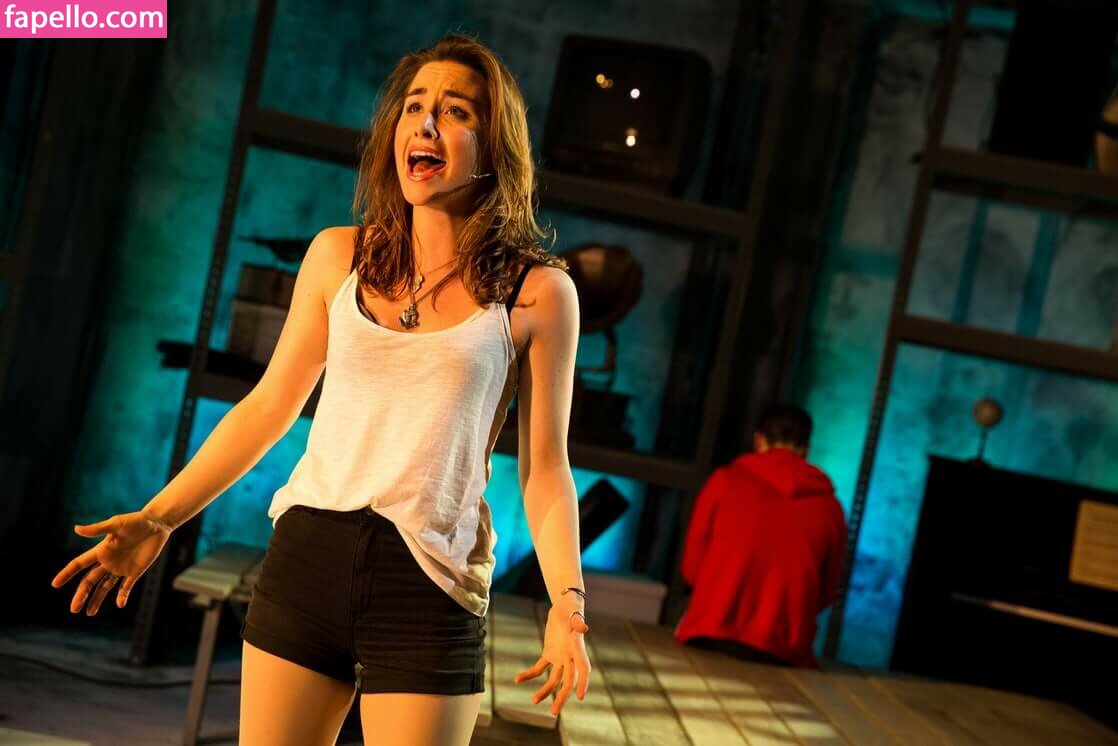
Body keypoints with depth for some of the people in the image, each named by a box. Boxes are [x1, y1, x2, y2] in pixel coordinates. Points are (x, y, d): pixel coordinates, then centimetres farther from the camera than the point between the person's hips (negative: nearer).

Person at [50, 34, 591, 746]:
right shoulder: (339, 256, 5)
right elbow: (269, 406, 11)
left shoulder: (537, 292, -2)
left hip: (429, 584, -2)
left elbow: (544, 467, -1)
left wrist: (567, 601, -13)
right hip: (306, 556, 3)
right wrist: (157, 518, 8)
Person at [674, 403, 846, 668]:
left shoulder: (726, 479, 4)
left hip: (711, 637, 0)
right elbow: (827, 593, 17)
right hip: (782, 651, 1)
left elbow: (691, 567, 9)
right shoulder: (828, 505, 7)